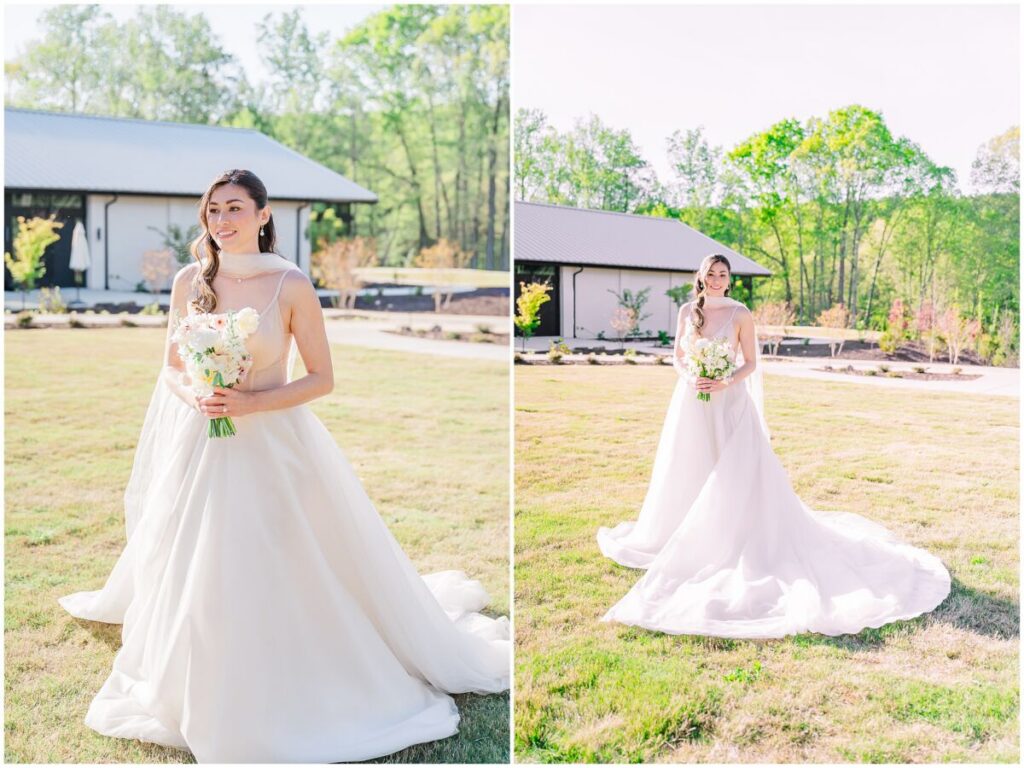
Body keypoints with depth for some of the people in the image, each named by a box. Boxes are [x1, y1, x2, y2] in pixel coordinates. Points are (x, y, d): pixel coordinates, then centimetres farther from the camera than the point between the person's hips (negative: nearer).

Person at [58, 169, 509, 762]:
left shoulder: (291, 285, -10)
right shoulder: (190, 281, 2)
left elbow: (322, 379, -7)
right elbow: (173, 368, 11)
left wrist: (249, 403, -17)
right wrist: (194, 398, -10)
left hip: (273, 448, -3)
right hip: (199, 446, 4)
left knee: (278, 572, 1)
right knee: (196, 571, 12)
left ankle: (282, 690, 26)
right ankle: (202, 695, 36)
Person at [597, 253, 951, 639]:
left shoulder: (740, 314, -4)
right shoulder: (687, 311, 6)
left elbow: (750, 363, -2)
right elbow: (677, 355, 10)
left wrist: (726, 382, -18)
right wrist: (689, 377, -10)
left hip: (729, 403, -4)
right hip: (692, 403, 4)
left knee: (736, 471, -8)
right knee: (688, 472, 11)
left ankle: (733, 540, 0)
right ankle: (685, 535, 28)